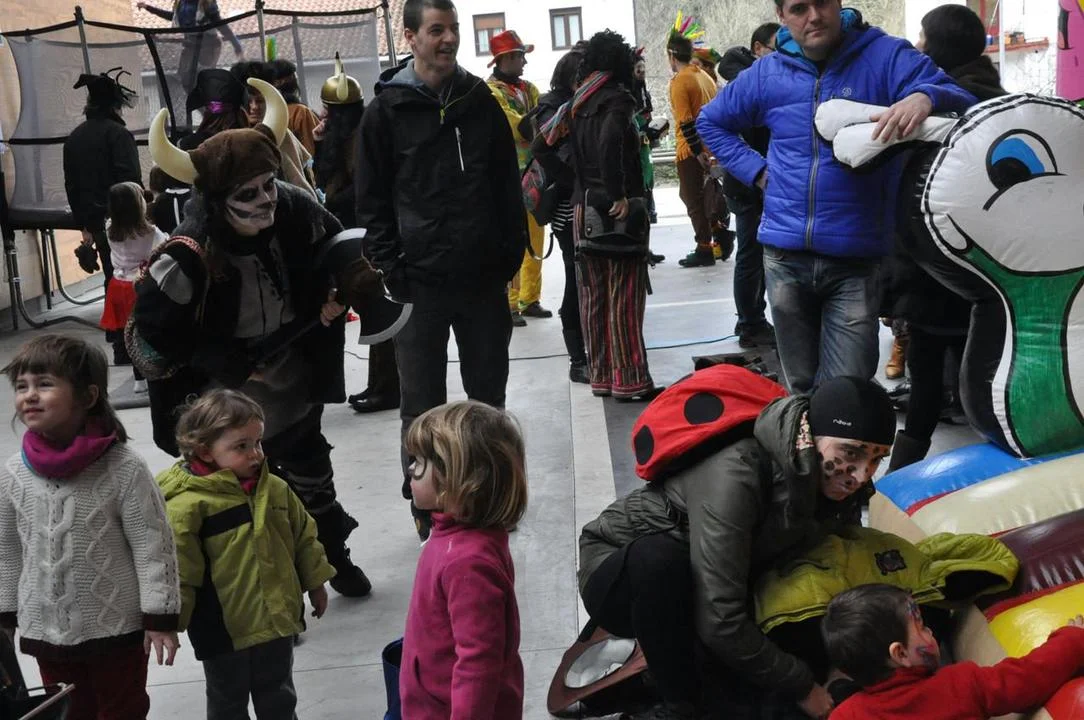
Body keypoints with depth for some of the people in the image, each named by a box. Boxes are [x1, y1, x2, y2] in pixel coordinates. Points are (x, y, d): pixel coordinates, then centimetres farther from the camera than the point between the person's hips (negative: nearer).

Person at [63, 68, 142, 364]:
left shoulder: (74, 138, 11)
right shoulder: (117, 134, -12)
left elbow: (71, 185, 16)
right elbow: (130, 181, -18)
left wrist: (83, 223, 21)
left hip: (95, 222, 7)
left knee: (112, 276, 20)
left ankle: (115, 334, 29)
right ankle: (125, 346, -5)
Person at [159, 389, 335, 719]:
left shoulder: (275, 489, -2)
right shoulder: (188, 505, -21)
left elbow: (303, 537, 12)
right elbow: (177, 571, -18)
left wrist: (315, 583, 16)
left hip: (277, 618, 5)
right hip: (223, 629, -5)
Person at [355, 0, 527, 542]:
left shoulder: (481, 102, 7)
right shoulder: (387, 111, -3)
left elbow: (508, 186, 9)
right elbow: (372, 201, -2)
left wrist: (511, 254, 1)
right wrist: (392, 268, -10)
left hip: (483, 277, 3)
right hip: (419, 282, -3)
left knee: (489, 392, 14)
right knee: (422, 402, 5)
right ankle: (425, 503, 18)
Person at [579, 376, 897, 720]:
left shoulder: (835, 483, -14)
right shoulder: (738, 474, -35)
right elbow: (719, 621, -37)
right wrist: (801, 687, -26)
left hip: (695, 588, 6)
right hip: (620, 578, -5)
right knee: (659, 557, -39)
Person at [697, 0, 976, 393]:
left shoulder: (885, 57, -5)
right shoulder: (766, 74, 6)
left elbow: (962, 103, -17)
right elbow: (711, 122, 23)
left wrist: (925, 97, -40)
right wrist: (756, 169, 7)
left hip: (856, 259, -3)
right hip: (785, 256, 3)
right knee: (802, 388, 16)